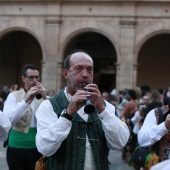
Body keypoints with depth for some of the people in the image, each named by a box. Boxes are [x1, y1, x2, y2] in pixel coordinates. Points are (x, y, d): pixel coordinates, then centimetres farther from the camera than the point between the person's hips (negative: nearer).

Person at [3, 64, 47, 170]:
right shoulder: (14, 95, -2)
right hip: (17, 147, -2)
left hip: (38, 147, 2)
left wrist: (45, 98, -19)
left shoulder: (45, 97, 4)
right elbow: (7, 120, -17)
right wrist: (26, 100, -24)